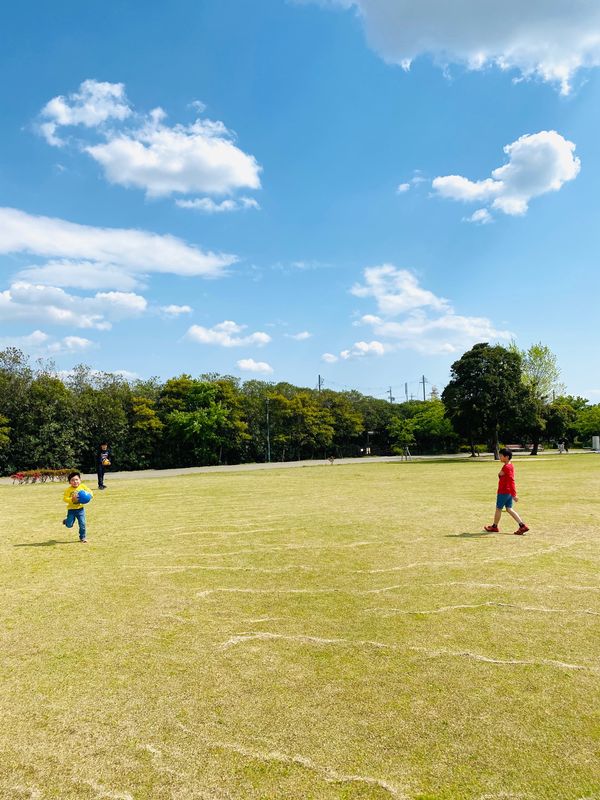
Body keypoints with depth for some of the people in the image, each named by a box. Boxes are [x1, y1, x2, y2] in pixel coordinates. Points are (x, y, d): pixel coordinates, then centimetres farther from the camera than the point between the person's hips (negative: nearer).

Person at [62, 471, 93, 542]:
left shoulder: (83, 486, -5)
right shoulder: (68, 490, -12)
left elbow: (90, 493, 2)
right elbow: (65, 498, -15)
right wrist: (72, 499, -29)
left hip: (80, 509, 1)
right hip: (71, 509, -1)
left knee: (82, 524, -2)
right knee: (69, 525, 4)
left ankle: (83, 537, 15)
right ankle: (66, 521, 40)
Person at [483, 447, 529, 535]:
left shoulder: (506, 467, -20)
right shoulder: (510, 466, 10)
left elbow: (511, 481, -25)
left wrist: (514, 495, -27)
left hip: (503, 492, -9)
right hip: (509, 492, 9)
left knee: (498, 508, 7)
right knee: (509, 509, 11)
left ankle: (494, 527, 22)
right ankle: (522, 526, 4)